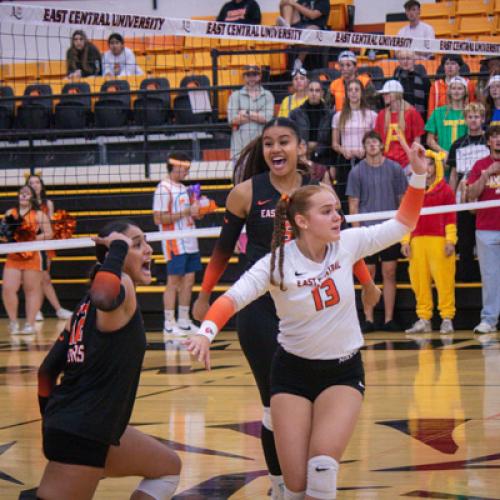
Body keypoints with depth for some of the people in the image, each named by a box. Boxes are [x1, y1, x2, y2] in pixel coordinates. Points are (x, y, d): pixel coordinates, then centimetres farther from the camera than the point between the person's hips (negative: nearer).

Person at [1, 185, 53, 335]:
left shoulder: (38, 215, 1)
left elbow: (49, 233, -4)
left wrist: (32, 238, -17)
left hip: (33, 257, -4)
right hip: (13, 257, 4)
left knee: (32, 290, 1)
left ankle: (30, 324, 7)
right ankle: (13, 322, 7)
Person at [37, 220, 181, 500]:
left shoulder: (88, 305, 13)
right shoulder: (122, 286, -12)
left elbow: (48, 370, 14)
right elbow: (103, 299, -39)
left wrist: (53, 427, 21)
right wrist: (117, 249, -23)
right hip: (80, 434, -10)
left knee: (168, 467, 23)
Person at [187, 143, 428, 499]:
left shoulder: (347, 244, -7)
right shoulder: (277, 264, -15)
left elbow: (402, 224, 2)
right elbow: (232, 299, -22)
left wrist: (419, 176, -9)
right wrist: (206, 332, -41)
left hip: (343, 371, 1)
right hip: (293, 372, -1)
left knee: (323, 466, -23)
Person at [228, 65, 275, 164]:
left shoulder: (267, 95, 9)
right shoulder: (235, 95, 10)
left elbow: (268, 117, -7)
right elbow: (232, 119, -5)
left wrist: (246, 113, -4)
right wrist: (258, 116, -3)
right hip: (241, 146, 0)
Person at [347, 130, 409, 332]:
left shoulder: (394, 169, 4)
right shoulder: (357, 172, 2)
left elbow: (402, 199, 9)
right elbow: (353, 204, 3)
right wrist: (356, 230, -5)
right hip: (367, 231, -1)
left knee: (389, 273, 2)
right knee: (368, 274, 1)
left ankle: (389, 319, 7)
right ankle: (368, 319, 6)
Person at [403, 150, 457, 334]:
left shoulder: (445, 190, 4)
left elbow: (451, 217, 1)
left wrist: (450, 240, -7)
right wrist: (405, 241, 7)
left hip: (439, 241, -3)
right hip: (417, 241, 3)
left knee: (443, 279, -5)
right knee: (419, 281, 2)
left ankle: (447, 318, 1)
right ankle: (424, 319, 9)